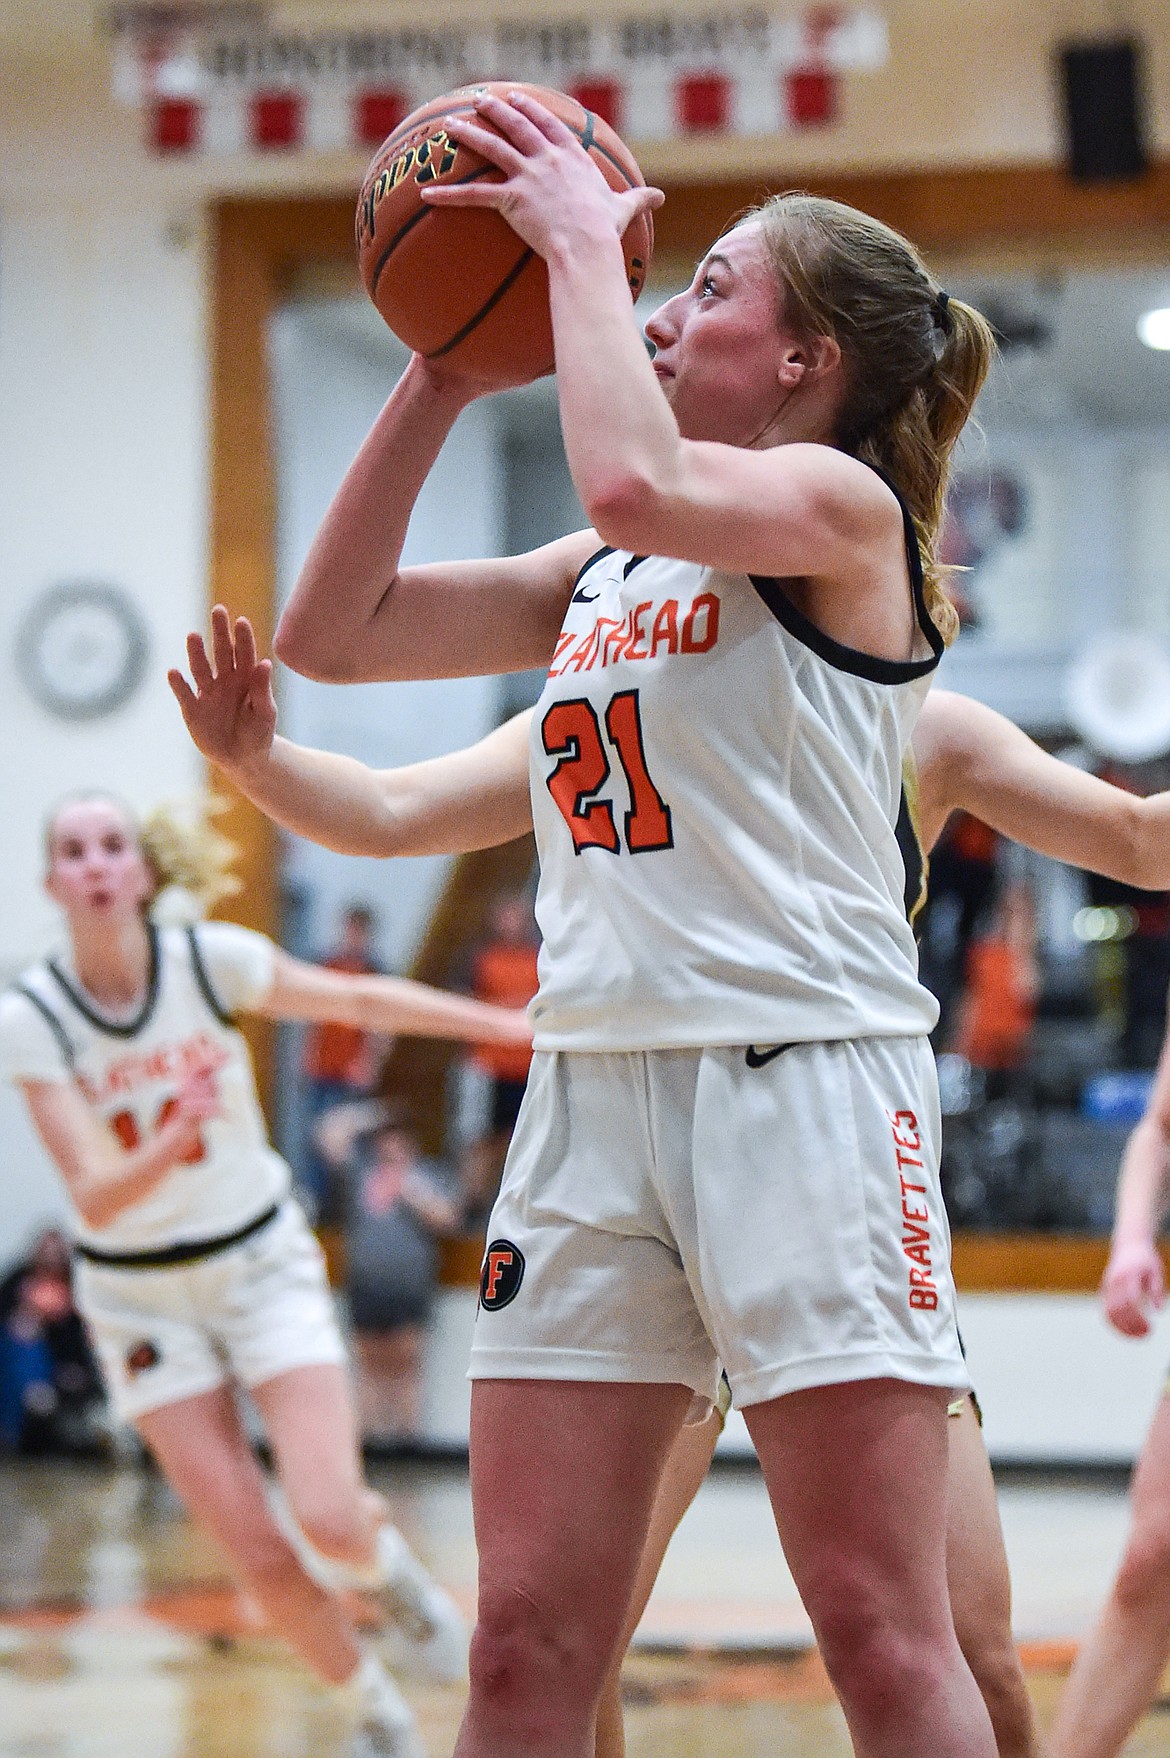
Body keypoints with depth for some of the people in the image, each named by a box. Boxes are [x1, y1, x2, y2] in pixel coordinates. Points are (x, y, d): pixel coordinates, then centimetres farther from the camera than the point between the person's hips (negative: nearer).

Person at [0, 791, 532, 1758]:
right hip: (138, 1296, 0)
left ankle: (389, 1562, 20)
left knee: (333, 1521, -17)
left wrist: (510, 1023, 3)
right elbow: (95, 1200, -21)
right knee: (259, 1556, -5)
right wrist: (173, 1142, -41)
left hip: (261, 1262, 0)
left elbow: (359, 1000, 1)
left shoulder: (213, 960, -15)